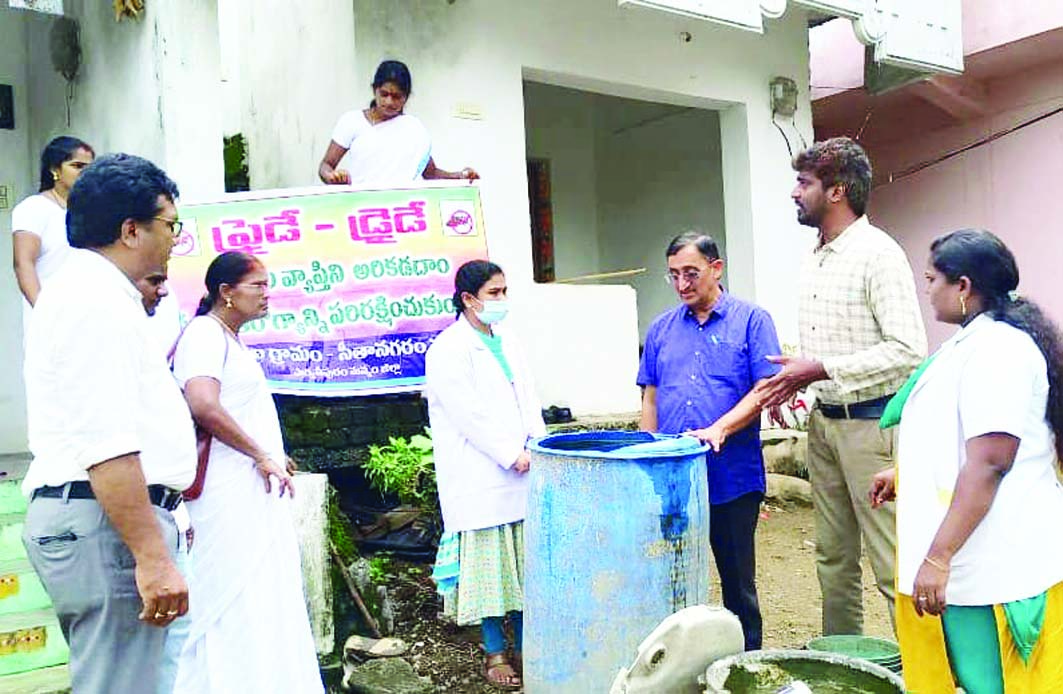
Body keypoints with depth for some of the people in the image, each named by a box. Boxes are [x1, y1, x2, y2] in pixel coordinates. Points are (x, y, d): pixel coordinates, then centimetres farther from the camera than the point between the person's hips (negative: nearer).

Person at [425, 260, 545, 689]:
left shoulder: (507, 342, 13)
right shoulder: (448, 350, -9)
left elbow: (528, 400, 12)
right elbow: (470, 416, -14)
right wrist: (512, 456, -14)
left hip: (521, 475, 7)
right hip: (481, 480, -6)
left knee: (524, 563, 12)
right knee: (488, 565, 2)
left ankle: (525, 645, 24)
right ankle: (495, 654, 16)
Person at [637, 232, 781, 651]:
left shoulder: (751, 320, 0)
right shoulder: (661, 328, 12)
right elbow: (651, 400, 14)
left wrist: (720, 429, -20)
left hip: (733, 478, -3)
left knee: (738, 580, 9)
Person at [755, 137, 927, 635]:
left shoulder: (877, 254, -13)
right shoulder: (812, 262, 13)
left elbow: (909, 350, -20)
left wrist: (823, 369, -20)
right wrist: (794, 379, 5)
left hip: (871, 422, -9)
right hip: (824, 421, 9)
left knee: (891, 561, -3)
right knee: (833, 556, 16)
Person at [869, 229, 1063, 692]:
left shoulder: (995, 349, -19)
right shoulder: (975, 343, 14)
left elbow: (988, 463, -26)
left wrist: (938, 556, -27)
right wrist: (903, 475, 30)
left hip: (991, 569, -10)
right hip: (979, 564, 10)